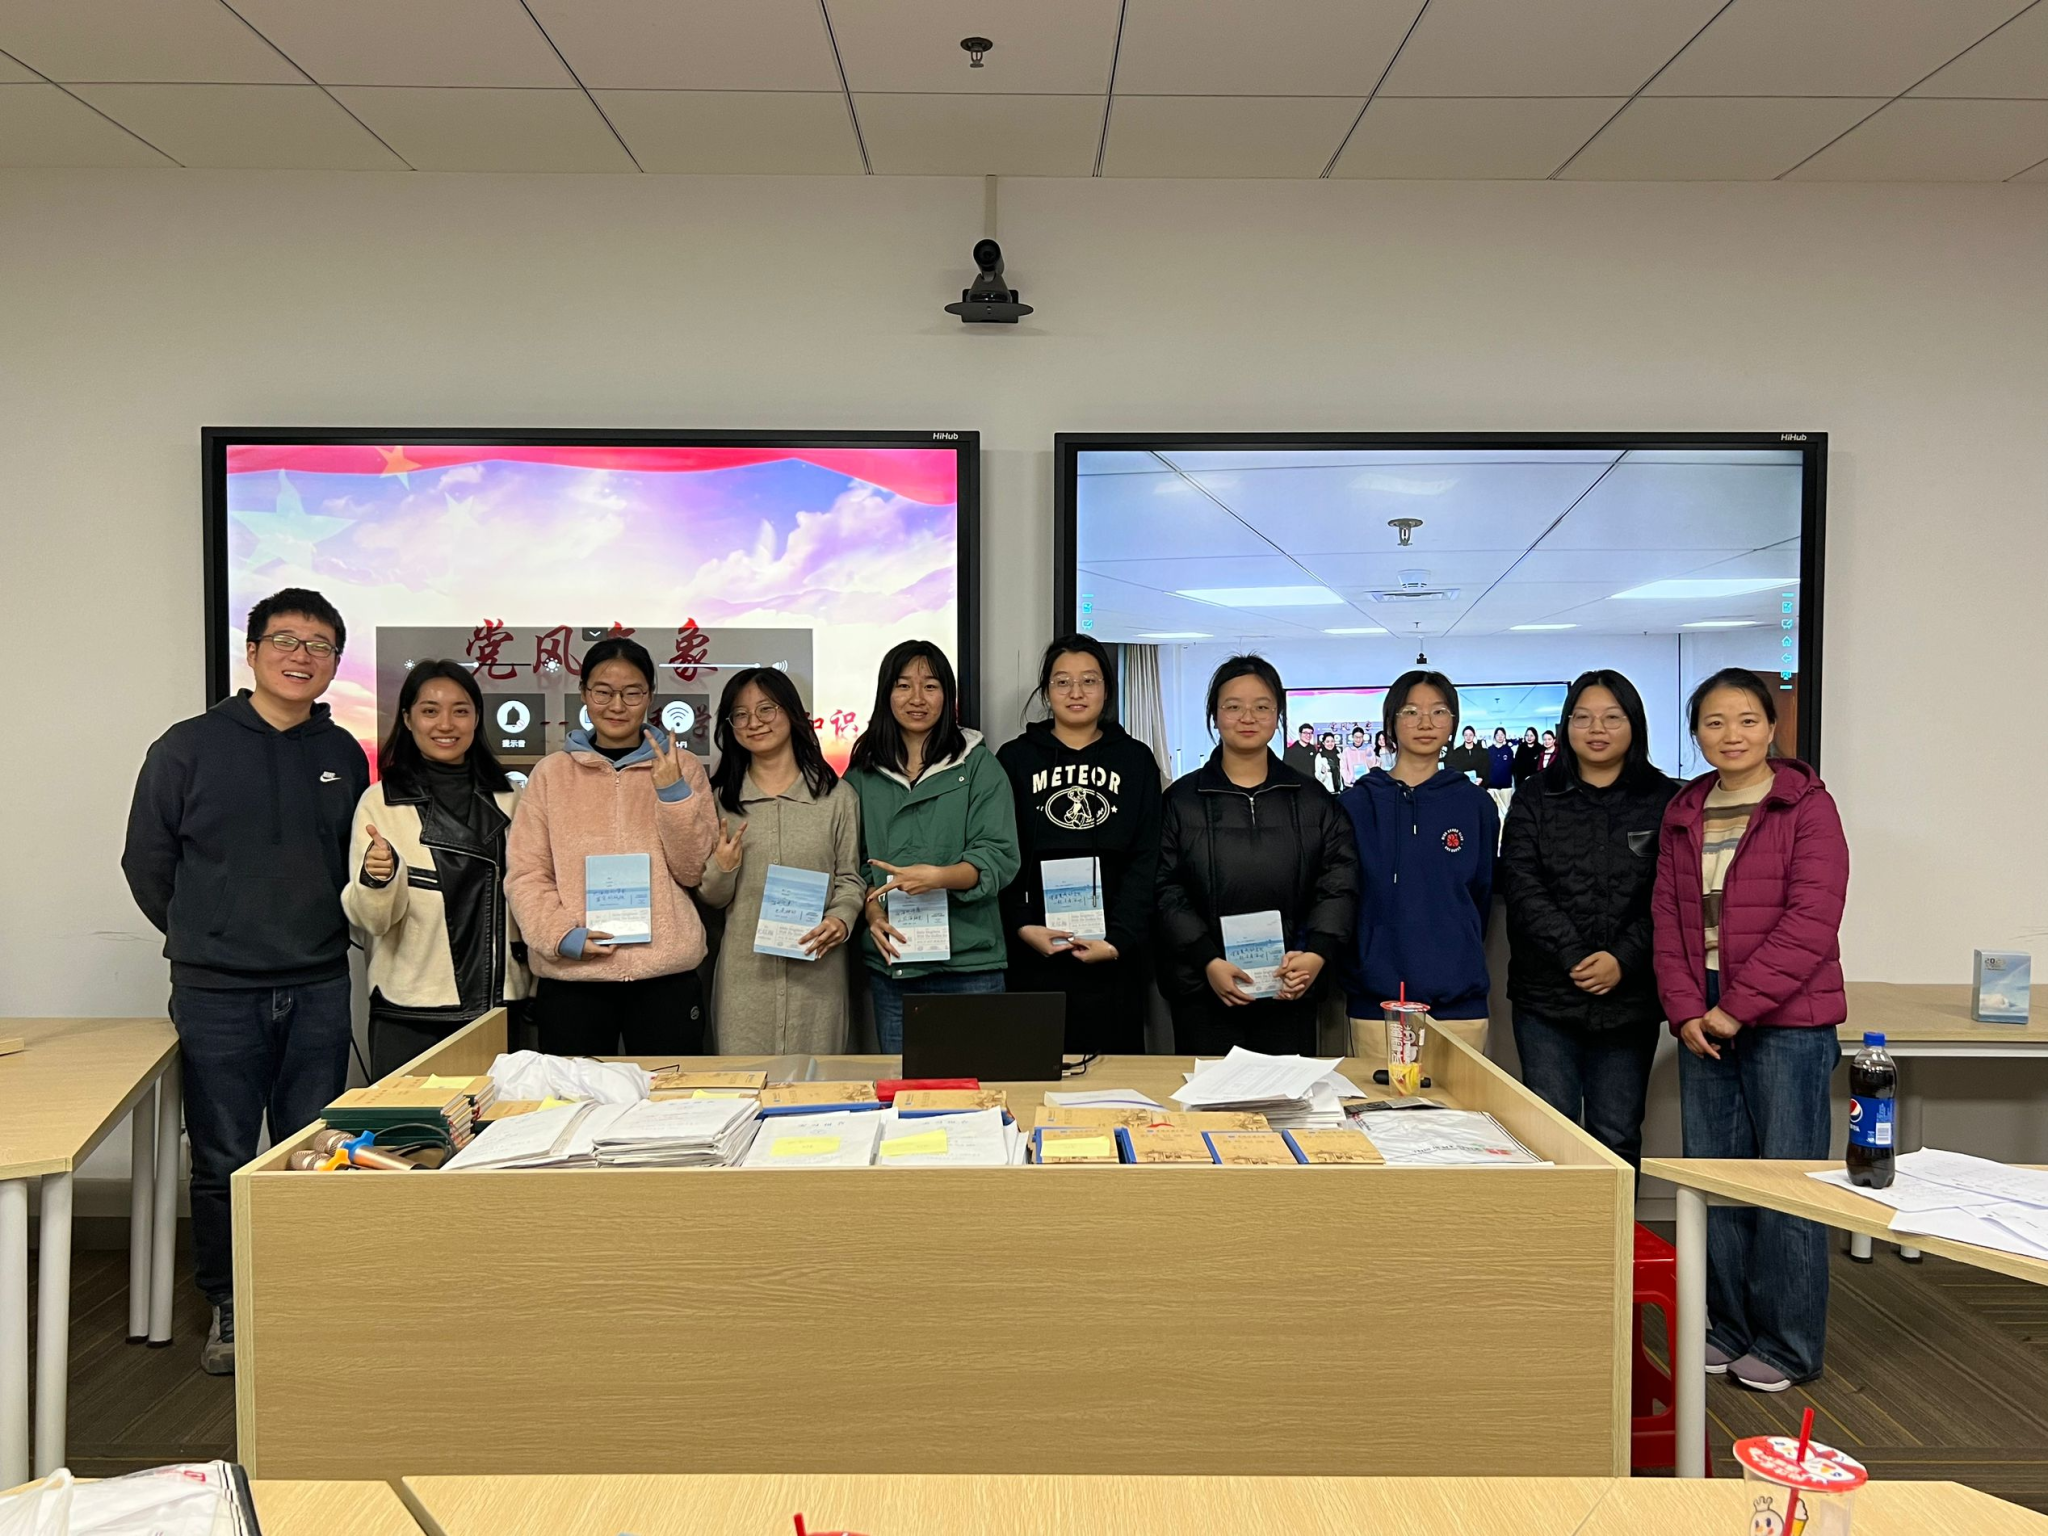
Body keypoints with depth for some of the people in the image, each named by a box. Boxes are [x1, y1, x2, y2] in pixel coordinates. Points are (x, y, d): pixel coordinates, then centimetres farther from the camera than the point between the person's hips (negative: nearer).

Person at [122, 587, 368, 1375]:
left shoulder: (344, 756, 6)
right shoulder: (189, 747, -3)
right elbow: (147, 862, 5)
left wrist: (319, 936, 9)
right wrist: (203, 939, 10)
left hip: (318, 991, 2)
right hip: (217, 993, -2)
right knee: (222, 1163, 6)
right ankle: (226, 1311, 21)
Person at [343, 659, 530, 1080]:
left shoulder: (507, 800, 8)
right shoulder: (380, 802, -2)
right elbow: (373, 918, -9)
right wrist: (377, 879, -28)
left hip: (499, 1006, 3)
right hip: (410, 1014, -3)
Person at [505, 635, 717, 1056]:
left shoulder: (683, 766, 7)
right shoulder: (551, 773, 7)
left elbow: (693, 871, 1)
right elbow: (525, 874, 4)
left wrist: (673, 792, -11)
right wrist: (561, 935, -12)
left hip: (667, 972, 0)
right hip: (570, 975, 0)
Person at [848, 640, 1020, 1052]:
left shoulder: (978, 766, 1)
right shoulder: (863, 773, 10)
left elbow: (998, 858, -7)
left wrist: (939, 877, -24)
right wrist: (873, 911, -10)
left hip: (968, 961, -2)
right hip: (889, 962, 3)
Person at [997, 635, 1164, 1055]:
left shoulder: (1136, 760, 8)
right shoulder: (1015, 759, 8)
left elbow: (1146, 860, 1)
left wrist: (1119, 938, -10)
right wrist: (1022, 927, -11)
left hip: (1114, 954, 0)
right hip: (1035, 954, 0)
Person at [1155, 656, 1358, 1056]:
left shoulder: (1313, 800, 10)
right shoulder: (1181, 799, 4)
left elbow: (1339, 883, 4)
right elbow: (1166, 890, -3)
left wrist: (1317, 953, -11)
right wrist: (1209, 962, -13)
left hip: (1290, 989, 2)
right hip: (1203, 990, -1)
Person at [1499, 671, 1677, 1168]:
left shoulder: (1665, 802, 6)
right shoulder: (1535, 801, 7)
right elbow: (1522, 889, -3)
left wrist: (1623, 960, -14)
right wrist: (1574, 956, -14)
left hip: (1630, 998, 0)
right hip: (1546, 996, 0)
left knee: (1618, 1140, 7)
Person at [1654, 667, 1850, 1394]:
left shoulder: (1807, 805, -4)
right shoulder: (1683, 813, 11)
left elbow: (1811, 922, -12)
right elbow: (1668, 918, 8)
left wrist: (1739, 1006, -14)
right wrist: (1685, 1010, -5)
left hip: (1788, 1024, -5)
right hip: (1703, 1024, 5)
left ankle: (1787, 1344, 16)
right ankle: (1728, 1327, 24)